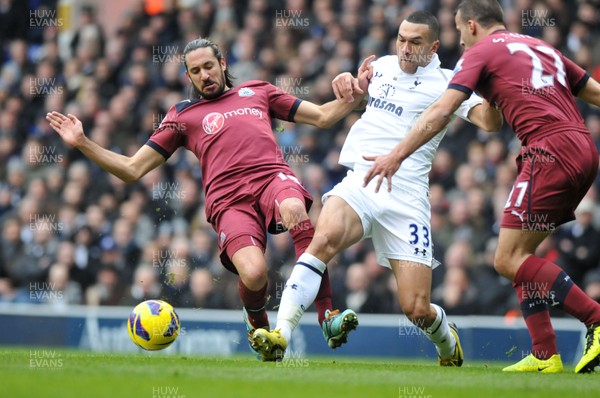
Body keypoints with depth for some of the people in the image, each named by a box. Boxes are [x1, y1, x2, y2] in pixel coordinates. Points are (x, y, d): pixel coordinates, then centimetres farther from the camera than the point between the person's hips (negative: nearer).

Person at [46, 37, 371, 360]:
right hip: (230, 200, -1)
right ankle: (257, 321, 10)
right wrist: (83, 143, 12)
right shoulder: (182, 115, 25)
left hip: (272, 177, 1)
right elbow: (132, 170, 22)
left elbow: (322, 116, 32)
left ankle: (327, 315, -31)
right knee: (253, 275, -29)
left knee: (295, 209, -39)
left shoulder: (257, 91, 29)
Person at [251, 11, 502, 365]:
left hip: (406, 197, -3)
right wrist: (345, 80, 18)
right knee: (326, 236, -33)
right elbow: (352, 92, 41)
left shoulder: (446, 83, 4)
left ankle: (447, 341, 31)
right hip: (359, 184, 3)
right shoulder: (384, 66, 17)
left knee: (416, 309, -6)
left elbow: (490, 122, -10)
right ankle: (281, 333, -40)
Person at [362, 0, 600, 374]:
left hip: (551, 150, -8)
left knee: (508, 259, -7)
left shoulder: (481, 52, 6)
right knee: (520, 256, 13)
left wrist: (397, 155, -5)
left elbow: (441, 111, -4)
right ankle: (545, 355, 6)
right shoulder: (542, 48, 26)